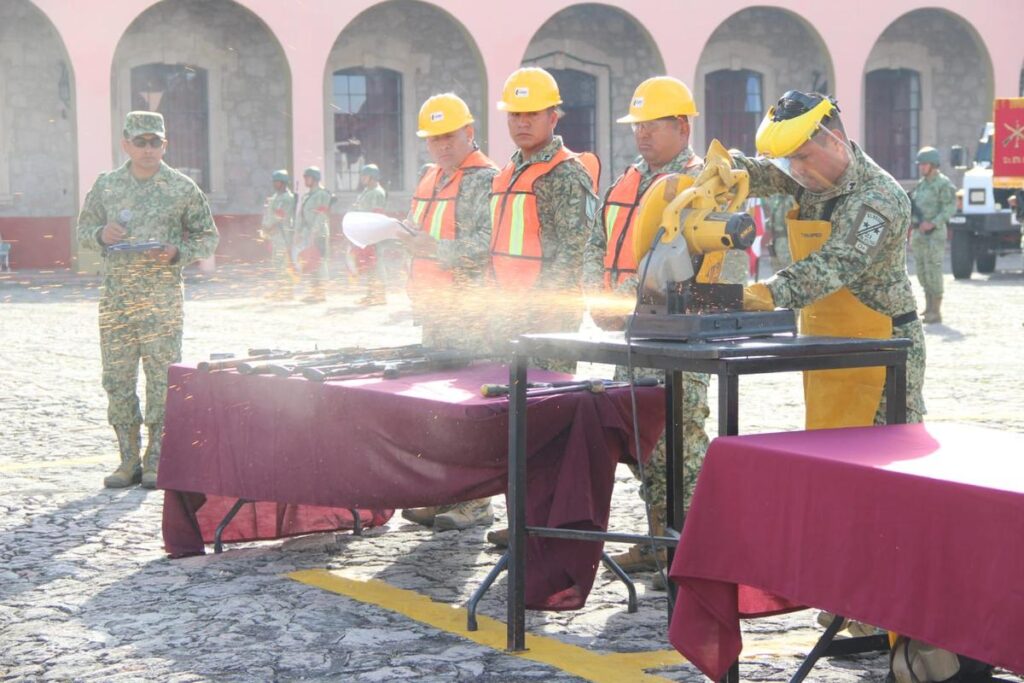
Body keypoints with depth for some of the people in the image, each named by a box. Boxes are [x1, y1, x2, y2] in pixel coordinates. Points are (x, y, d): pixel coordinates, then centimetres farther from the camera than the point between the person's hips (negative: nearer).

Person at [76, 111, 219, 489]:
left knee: (162, 377, -2)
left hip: (163, 298, -3)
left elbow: (208, 236, 6)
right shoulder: (106, 185, 8)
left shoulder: (182, 188, 1)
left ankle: (156, 459, 6)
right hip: (116, 297, 3)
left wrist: (177, 253, -12)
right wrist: (101, 234, -6)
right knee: (117, 377, 4)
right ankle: (128, 459, 12)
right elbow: (83, 229, 17)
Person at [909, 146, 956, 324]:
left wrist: (932, 223, -24)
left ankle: (936, 312, -6)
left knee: (933, 272, -8)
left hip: (934, 235, -8)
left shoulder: (943, 184, -8)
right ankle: (928, 309, 18)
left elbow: (950, 208, -15)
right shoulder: (921, 184, 17)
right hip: (918, 234, 8)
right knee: (922, 272, 10)